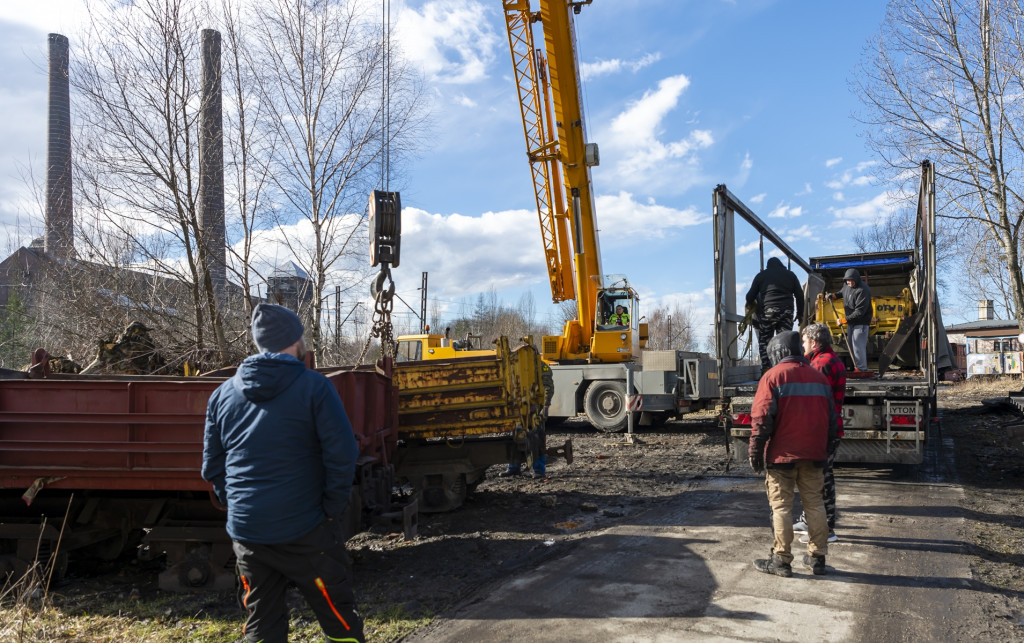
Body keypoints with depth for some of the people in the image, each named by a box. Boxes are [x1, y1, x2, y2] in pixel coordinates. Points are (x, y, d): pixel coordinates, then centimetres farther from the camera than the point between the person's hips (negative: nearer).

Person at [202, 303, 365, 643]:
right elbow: (342, 453, -15)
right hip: (304, 529, -5)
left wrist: (237, 508, 16)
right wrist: (333, 510, -5)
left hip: (245, 531, 5)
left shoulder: (223, 394, 7)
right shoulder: (314, 387, -9)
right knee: (338, 615, 9)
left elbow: (212, 465, 10)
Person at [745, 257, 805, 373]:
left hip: (767, 311, -2)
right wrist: (800, 314, 21)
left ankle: (766, 369, -5)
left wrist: (751, 305, 29)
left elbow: (750, 296, 8)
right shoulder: (790, 275, 17)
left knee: (764, 342, 3)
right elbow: (800, 295, 14)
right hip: (786, 312, 2)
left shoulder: (761, 275, 12)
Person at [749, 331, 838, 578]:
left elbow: (762, 418, -13)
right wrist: (825, 447, 23)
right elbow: (830, 416, 15)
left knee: (781, 506, 0)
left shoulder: (774, 376, -8)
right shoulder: (818, 377, 11)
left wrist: (755, 451, -7)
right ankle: (817, 557, 18)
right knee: (814, 503, 12)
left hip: (782, 454, -5)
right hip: (814, 454, 6)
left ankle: (781, 560, 4)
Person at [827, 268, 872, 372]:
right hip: (850, 321, 9)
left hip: (861, 322, -9)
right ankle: (856, 367, 21)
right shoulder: (846, 285, 1)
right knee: (852, 345, 13)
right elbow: (842, 293, 27)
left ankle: (861, 369, -4)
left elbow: (859, 312, -27)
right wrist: (834, 295, 7)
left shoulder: (863, 290, -24)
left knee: (858, 346, -11)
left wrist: (845, 320, -28)